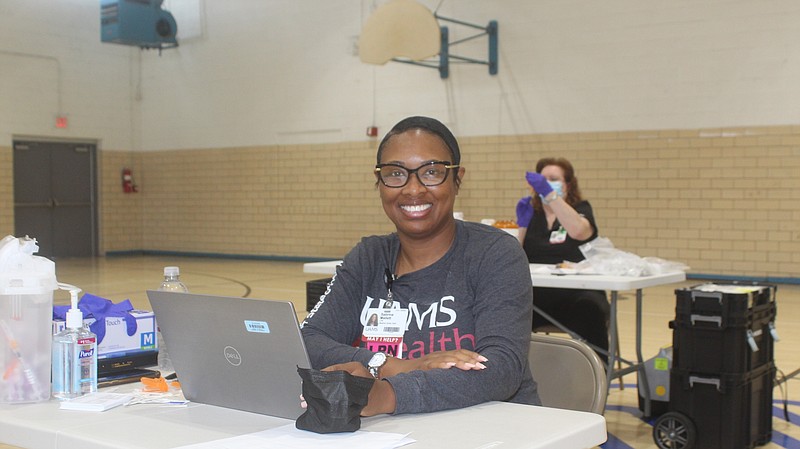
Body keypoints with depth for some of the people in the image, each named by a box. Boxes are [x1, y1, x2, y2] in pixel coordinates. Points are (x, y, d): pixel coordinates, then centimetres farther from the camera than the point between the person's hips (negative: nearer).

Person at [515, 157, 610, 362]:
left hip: (575, 293, -2)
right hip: (534, 294, 2)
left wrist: (548, 193, -20)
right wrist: (522, 226, -3)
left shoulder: (581, 209, 9)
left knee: (589, 309, -35)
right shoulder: (531, 213, 18)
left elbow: (577, 230, -19)